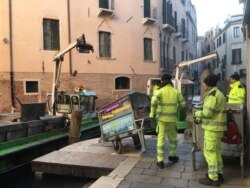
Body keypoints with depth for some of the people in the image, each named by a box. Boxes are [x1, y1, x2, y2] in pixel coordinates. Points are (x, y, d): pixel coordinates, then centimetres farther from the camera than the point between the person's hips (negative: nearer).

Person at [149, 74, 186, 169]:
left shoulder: (159, 91, -7)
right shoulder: (176, 92, 3)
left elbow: (153, 101, -24)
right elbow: (183, 104, 8)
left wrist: (152, 114, -15)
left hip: (162, 119, -2)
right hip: (172, 119, 2)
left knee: (161, 139, 3)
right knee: (173, 138, 22)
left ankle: (160, 161, 4)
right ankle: (172, 155, 37)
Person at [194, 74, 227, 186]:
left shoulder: (212, 95, -19)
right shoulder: (218, 94, 15)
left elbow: (207, 112, -22)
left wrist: (197, 113, -3)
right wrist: (200, 117, 12)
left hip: (213, 128, -10)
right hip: (216, 127, 10)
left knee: (209, 151, -4)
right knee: (215, 150, 18)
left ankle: (213, 178, 3)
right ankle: (218, 173, 28)